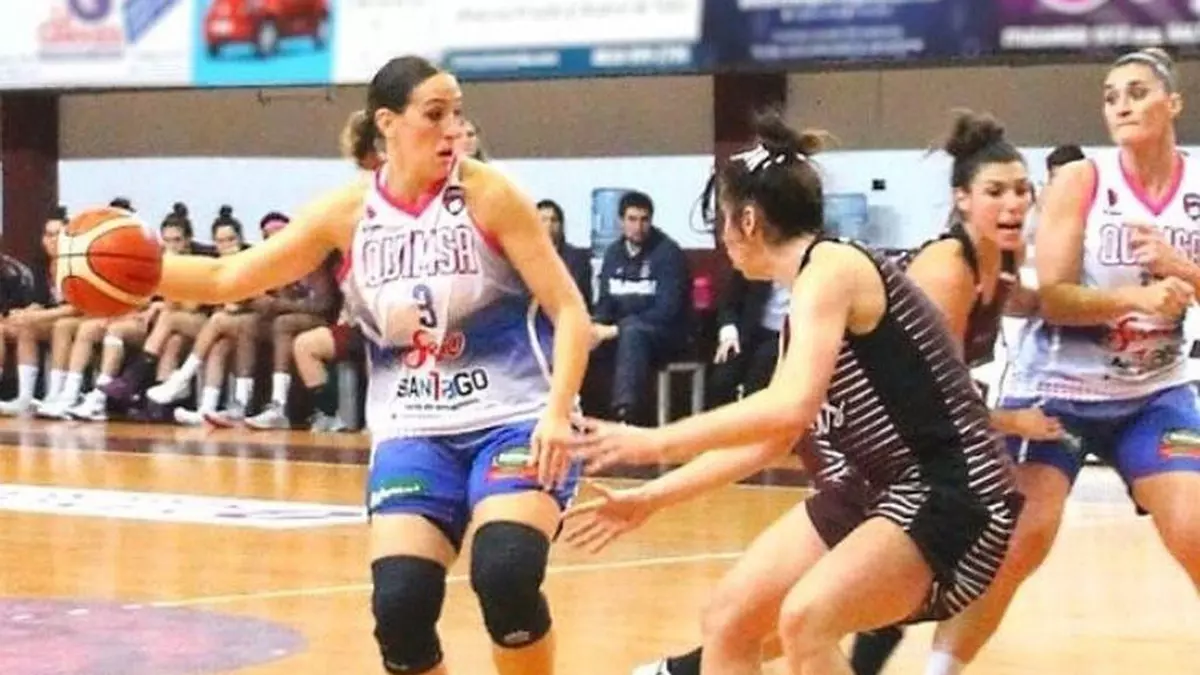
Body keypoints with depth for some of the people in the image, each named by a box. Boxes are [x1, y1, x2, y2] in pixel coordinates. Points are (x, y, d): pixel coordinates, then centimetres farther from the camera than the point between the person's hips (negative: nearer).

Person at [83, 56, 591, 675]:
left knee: (505, 576, -27)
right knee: (399, 604, -16)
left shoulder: (487, 194, -8)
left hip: (515, 421, -3)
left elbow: (569, 312, -7)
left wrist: (557, 413, -22)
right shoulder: (348, 212, 0)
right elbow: (229, 277, 5)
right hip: (413, 433, 3)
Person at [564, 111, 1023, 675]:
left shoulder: (831, 268, -16)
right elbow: (770, 438, 22)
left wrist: (657, 443, -23)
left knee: (806, 620, -29)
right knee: (727, 619, 8)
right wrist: (651, 498, 24)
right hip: (874, 491, 10)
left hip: (952, 497, -10)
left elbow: (790, 408, -30)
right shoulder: (808, 298, 13)